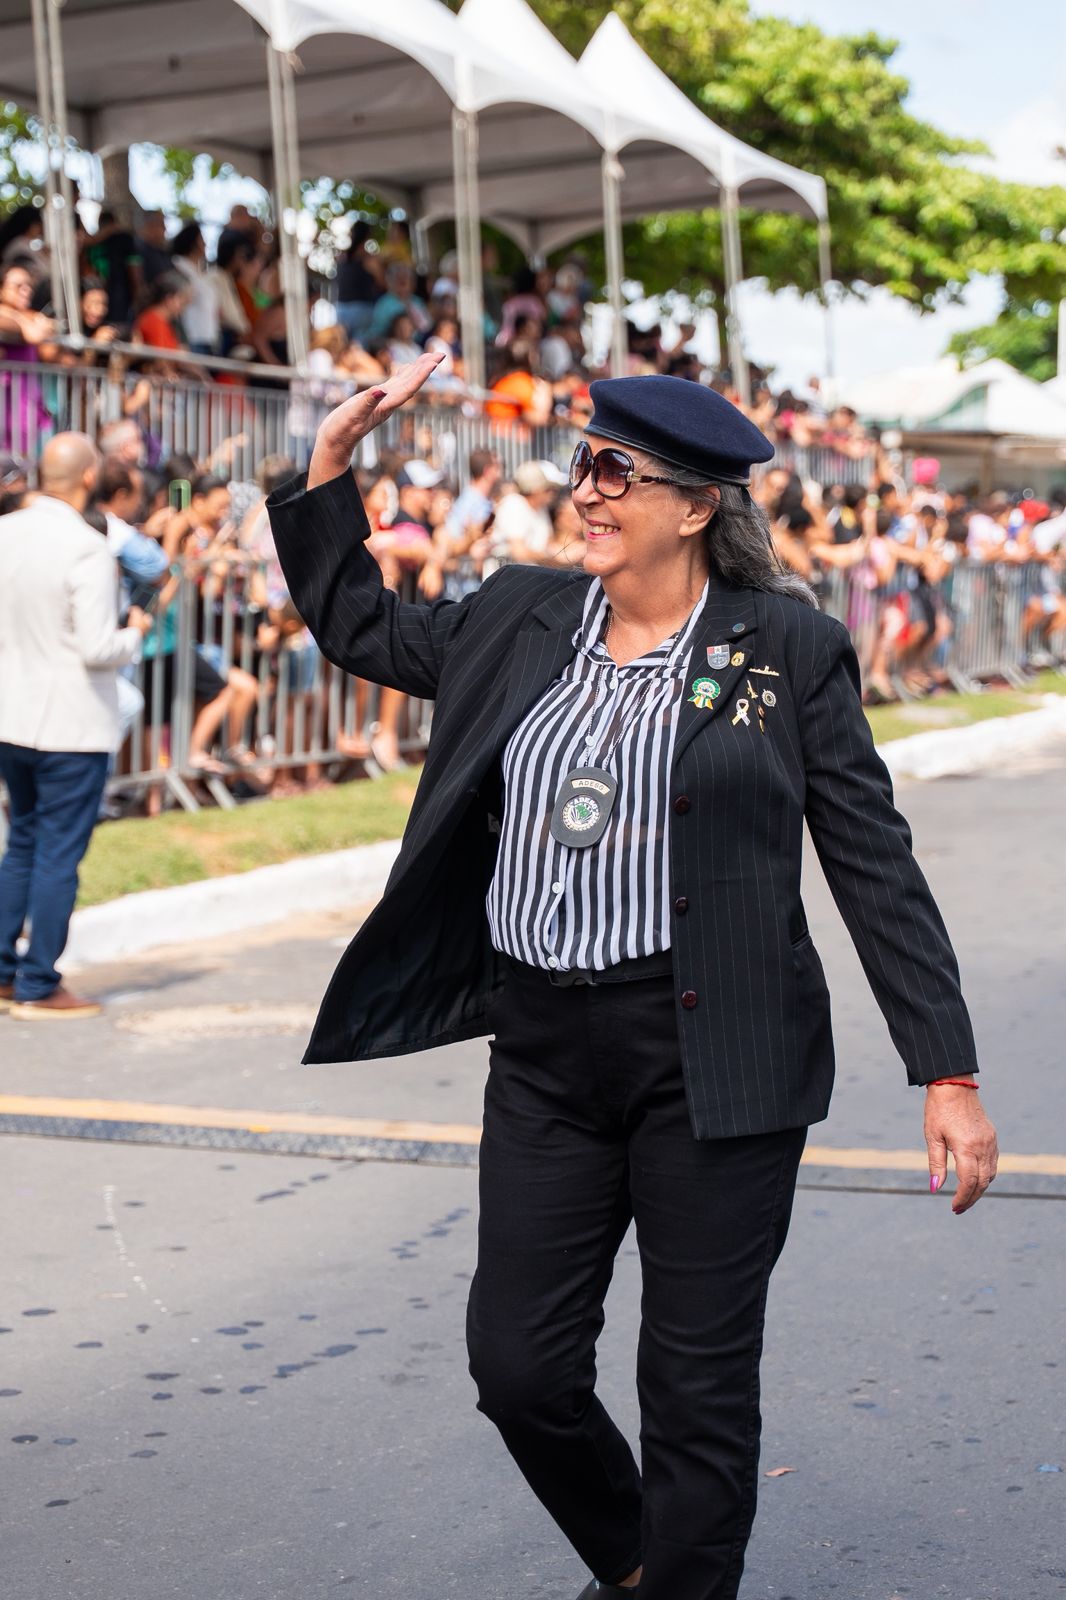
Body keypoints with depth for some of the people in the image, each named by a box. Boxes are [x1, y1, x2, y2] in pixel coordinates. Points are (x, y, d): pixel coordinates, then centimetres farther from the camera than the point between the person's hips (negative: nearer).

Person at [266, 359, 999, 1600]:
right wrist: (333, 455, 13)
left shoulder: (786, 647, -3)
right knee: (520, 1369, 8)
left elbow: (874, 867, -3)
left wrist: (949, 1075, -6)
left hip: (712, 1060, -4)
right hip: (544, 1050, 5)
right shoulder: (521, 618, 9)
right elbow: (354, 627, 23)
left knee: (699, 1386, 4)